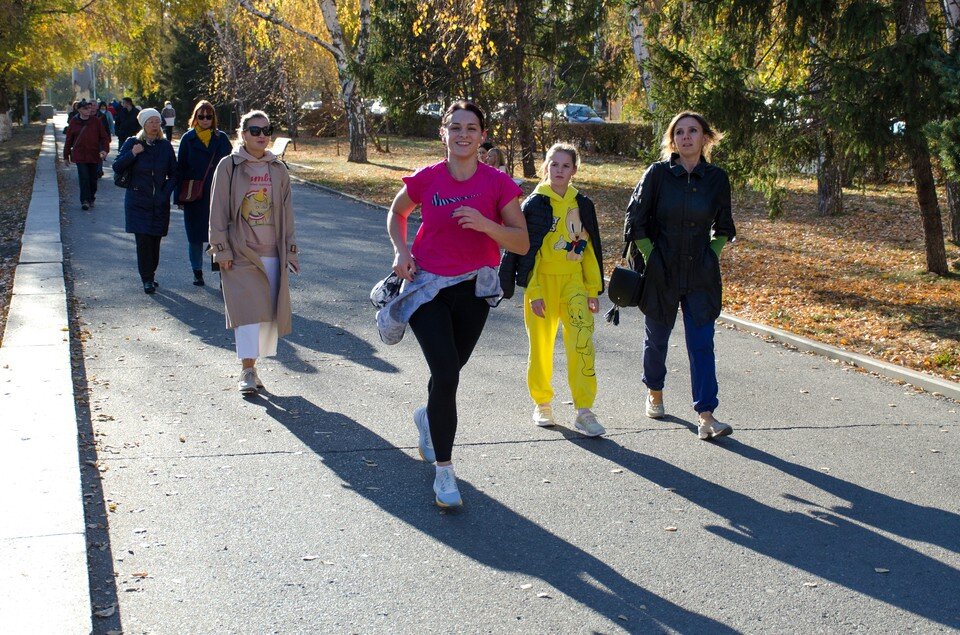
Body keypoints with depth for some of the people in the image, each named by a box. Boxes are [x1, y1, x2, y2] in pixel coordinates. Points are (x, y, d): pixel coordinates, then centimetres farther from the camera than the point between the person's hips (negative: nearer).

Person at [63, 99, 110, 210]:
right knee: (84, 178, -10)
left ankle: (91, 199, 26)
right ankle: (85, 201, -7)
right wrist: (66, 156, 11)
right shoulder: (74, 122, 1)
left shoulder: (96, 121, 0)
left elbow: (104, 137, 2)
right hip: (80, 155, -1)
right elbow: (68, 140, 8)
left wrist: (105, 149, -14)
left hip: (94, 155, 1)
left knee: (93, 178, 9)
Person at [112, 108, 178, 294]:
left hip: (159, 202, 2)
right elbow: (116, 167, -2)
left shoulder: (165, 146, 6)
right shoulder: (132, 143, 0)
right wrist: (132, 154, -16)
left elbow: (173, 173, 12)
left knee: (155, 240, 3)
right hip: (138, 201, -2)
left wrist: (166, 192, -1)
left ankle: (150, 275, 19)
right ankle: (147, 279, -3)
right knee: (143, 240, -9)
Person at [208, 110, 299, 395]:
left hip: (272, 254, 4)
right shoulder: (228, 166, -1)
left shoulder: (278, 169, 8)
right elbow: (218, 211, -1)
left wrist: (290, 250, 9)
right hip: (240, 254, -4)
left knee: (270, 310, 4)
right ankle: (247, 371, -9)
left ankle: (252, 366, 16)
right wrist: (222, 249, -6)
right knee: (247, 308, -11)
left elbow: (287, 213, 13)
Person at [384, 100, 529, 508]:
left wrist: (485, 224, -24)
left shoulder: (498, 183, -9)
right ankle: (444, 470, -3)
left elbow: (522, 244, -8)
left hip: (473, 290, 2)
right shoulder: (426, 179, -7)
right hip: (427, 287, -2)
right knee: (446, 372, -14)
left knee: (449, 371, 18)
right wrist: (401, 250, -4)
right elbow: (397, 213, 13)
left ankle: (428, 418, 53)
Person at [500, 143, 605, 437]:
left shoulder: (582, 205, 7)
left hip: (574, 283, 2)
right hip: (542, 282, -2)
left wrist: (593, 290, 9)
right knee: (541, 346, 6)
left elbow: (590, 249, 12)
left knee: (582, 344, -10)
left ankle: (584, 410, -7)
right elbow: (526, 250, -5)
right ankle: (542, 404, 24)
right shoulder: (534, 204, -3)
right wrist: (533, 292, -11)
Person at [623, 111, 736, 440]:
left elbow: (723, 227, 14)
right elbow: (635, 220, -1)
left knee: (702, 344, -6)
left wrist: (711, 255, 3)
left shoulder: (717, 178, 1)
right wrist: (650, 256, -5)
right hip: (661, 273, -1)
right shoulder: (657, 174, -6)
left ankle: (705, 416, -8)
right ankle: (654, 394, 39)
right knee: (656, 338, 14)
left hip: (701, 275, 1)